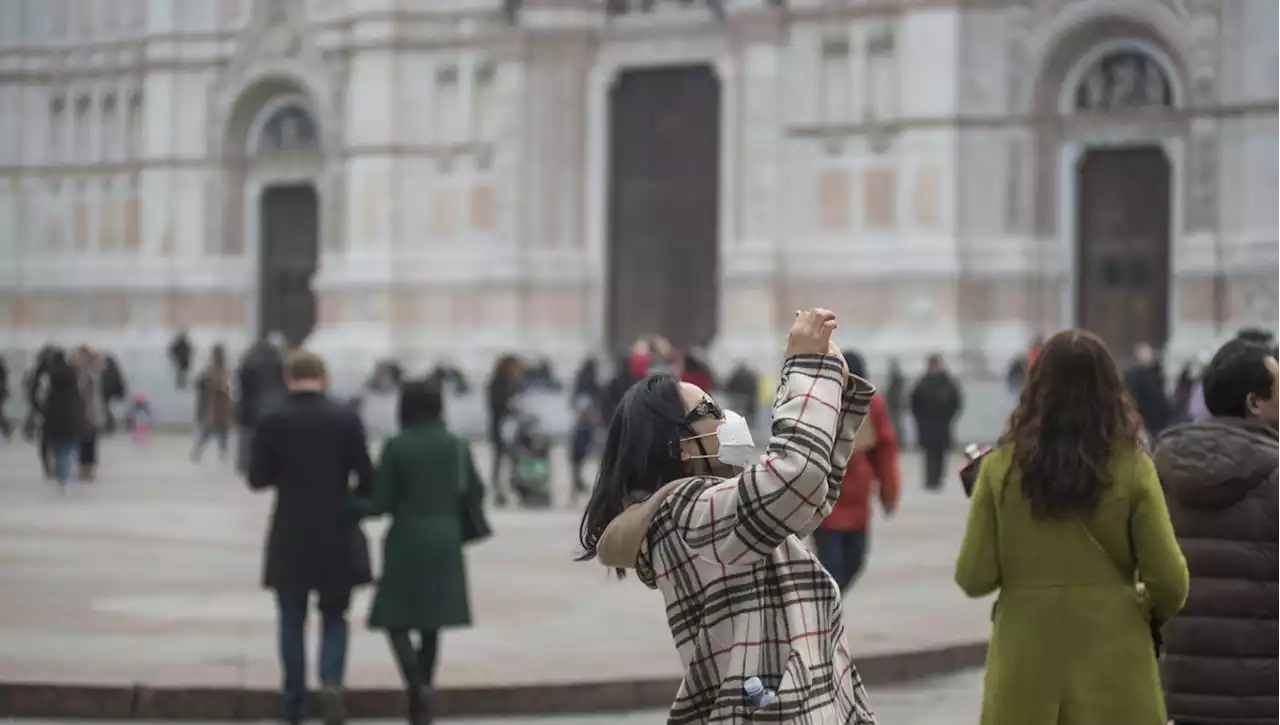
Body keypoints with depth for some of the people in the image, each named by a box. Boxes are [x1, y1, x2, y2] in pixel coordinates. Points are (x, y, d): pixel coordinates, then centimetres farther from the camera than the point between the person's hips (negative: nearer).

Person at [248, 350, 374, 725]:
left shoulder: (272, 421, -7)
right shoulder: (347, 418, -7)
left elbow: (257, 478, -2)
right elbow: (365, 475, -6)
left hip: (290, 536, 0)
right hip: (337, 532, 0)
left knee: (292, 622, 12)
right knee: (334, 616, 13)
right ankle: (331, 683, -9)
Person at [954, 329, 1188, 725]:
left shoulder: (1001, 467, -5)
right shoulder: (1130, 469, -7)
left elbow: (973, 578, -4)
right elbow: (1169, 582, -6)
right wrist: (1154, 612, 16)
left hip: (1026, 667, 1)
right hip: (1112, 663, -1)